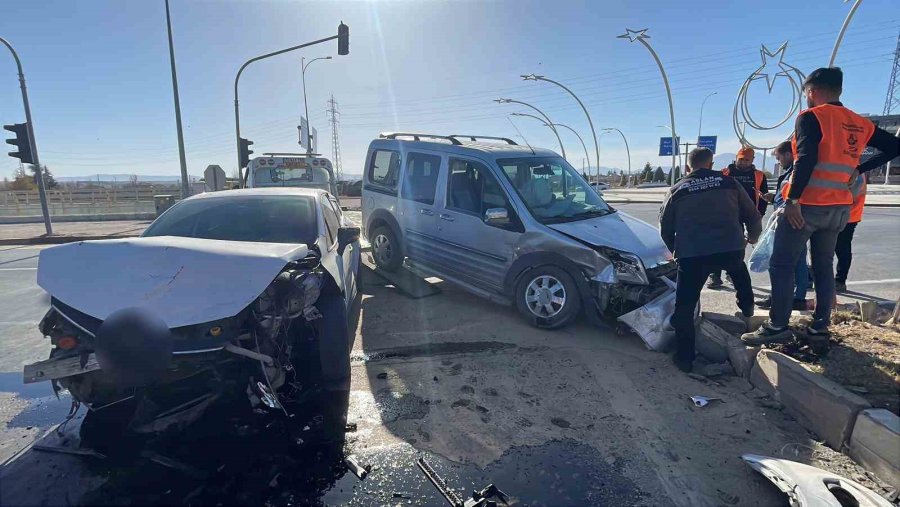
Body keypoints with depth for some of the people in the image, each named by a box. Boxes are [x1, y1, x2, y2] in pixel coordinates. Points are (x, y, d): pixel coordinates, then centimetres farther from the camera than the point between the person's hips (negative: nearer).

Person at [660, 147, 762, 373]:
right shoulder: (728, 182, 13)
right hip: (731, 249, 3)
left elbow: (665, 227, 16)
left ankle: (685, 358, 8)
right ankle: (747, 307, 56)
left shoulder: (676, 190, 11)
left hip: (692, 255, -2)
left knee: (685, 307, 7)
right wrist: (753, 236, 41)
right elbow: (752, 215, 20)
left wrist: (675, 250, 33)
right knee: (739, 270, 39)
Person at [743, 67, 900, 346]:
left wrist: (792, 200, -20)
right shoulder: (860, 124, 13)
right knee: (824, 266, 14)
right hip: (840, 208, 7)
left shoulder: (810, 117, -8)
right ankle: (820, 326, 17)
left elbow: (806, 159, -21)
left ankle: (778, 326, -5)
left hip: (807, 205, -7)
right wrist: (858, 169, 15)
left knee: (781, 264, -3)